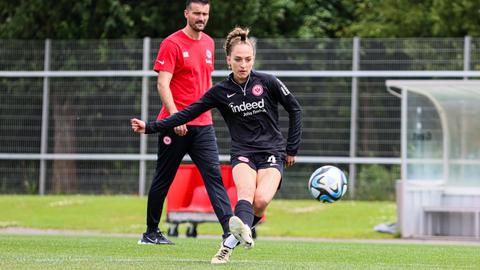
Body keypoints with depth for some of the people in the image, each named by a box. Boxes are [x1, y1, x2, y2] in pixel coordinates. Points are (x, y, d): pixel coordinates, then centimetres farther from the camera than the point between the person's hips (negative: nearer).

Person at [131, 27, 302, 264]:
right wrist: (150, 127, -4)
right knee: (246, 191, -32)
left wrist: (292, 148, 9)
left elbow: (294, 109, 9)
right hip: (242, 153, 1)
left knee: (261, 200, -27)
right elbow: (187, 114, 3)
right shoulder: (220, 92, 2)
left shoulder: (267, 82, -2)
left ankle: (230, 243, -17)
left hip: (272, 153, -1)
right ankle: (243, 230, -60)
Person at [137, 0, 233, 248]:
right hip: (175, 124, -5)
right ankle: (151, 232, 19)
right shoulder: (172, 44, -8)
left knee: (214, 175, -7)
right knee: (163, 179, 6)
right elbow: (162, 83, -14)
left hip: (202, 124, 5)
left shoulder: (208, 43, 13)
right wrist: (175, 116, -24)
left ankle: (229, 231, -16)